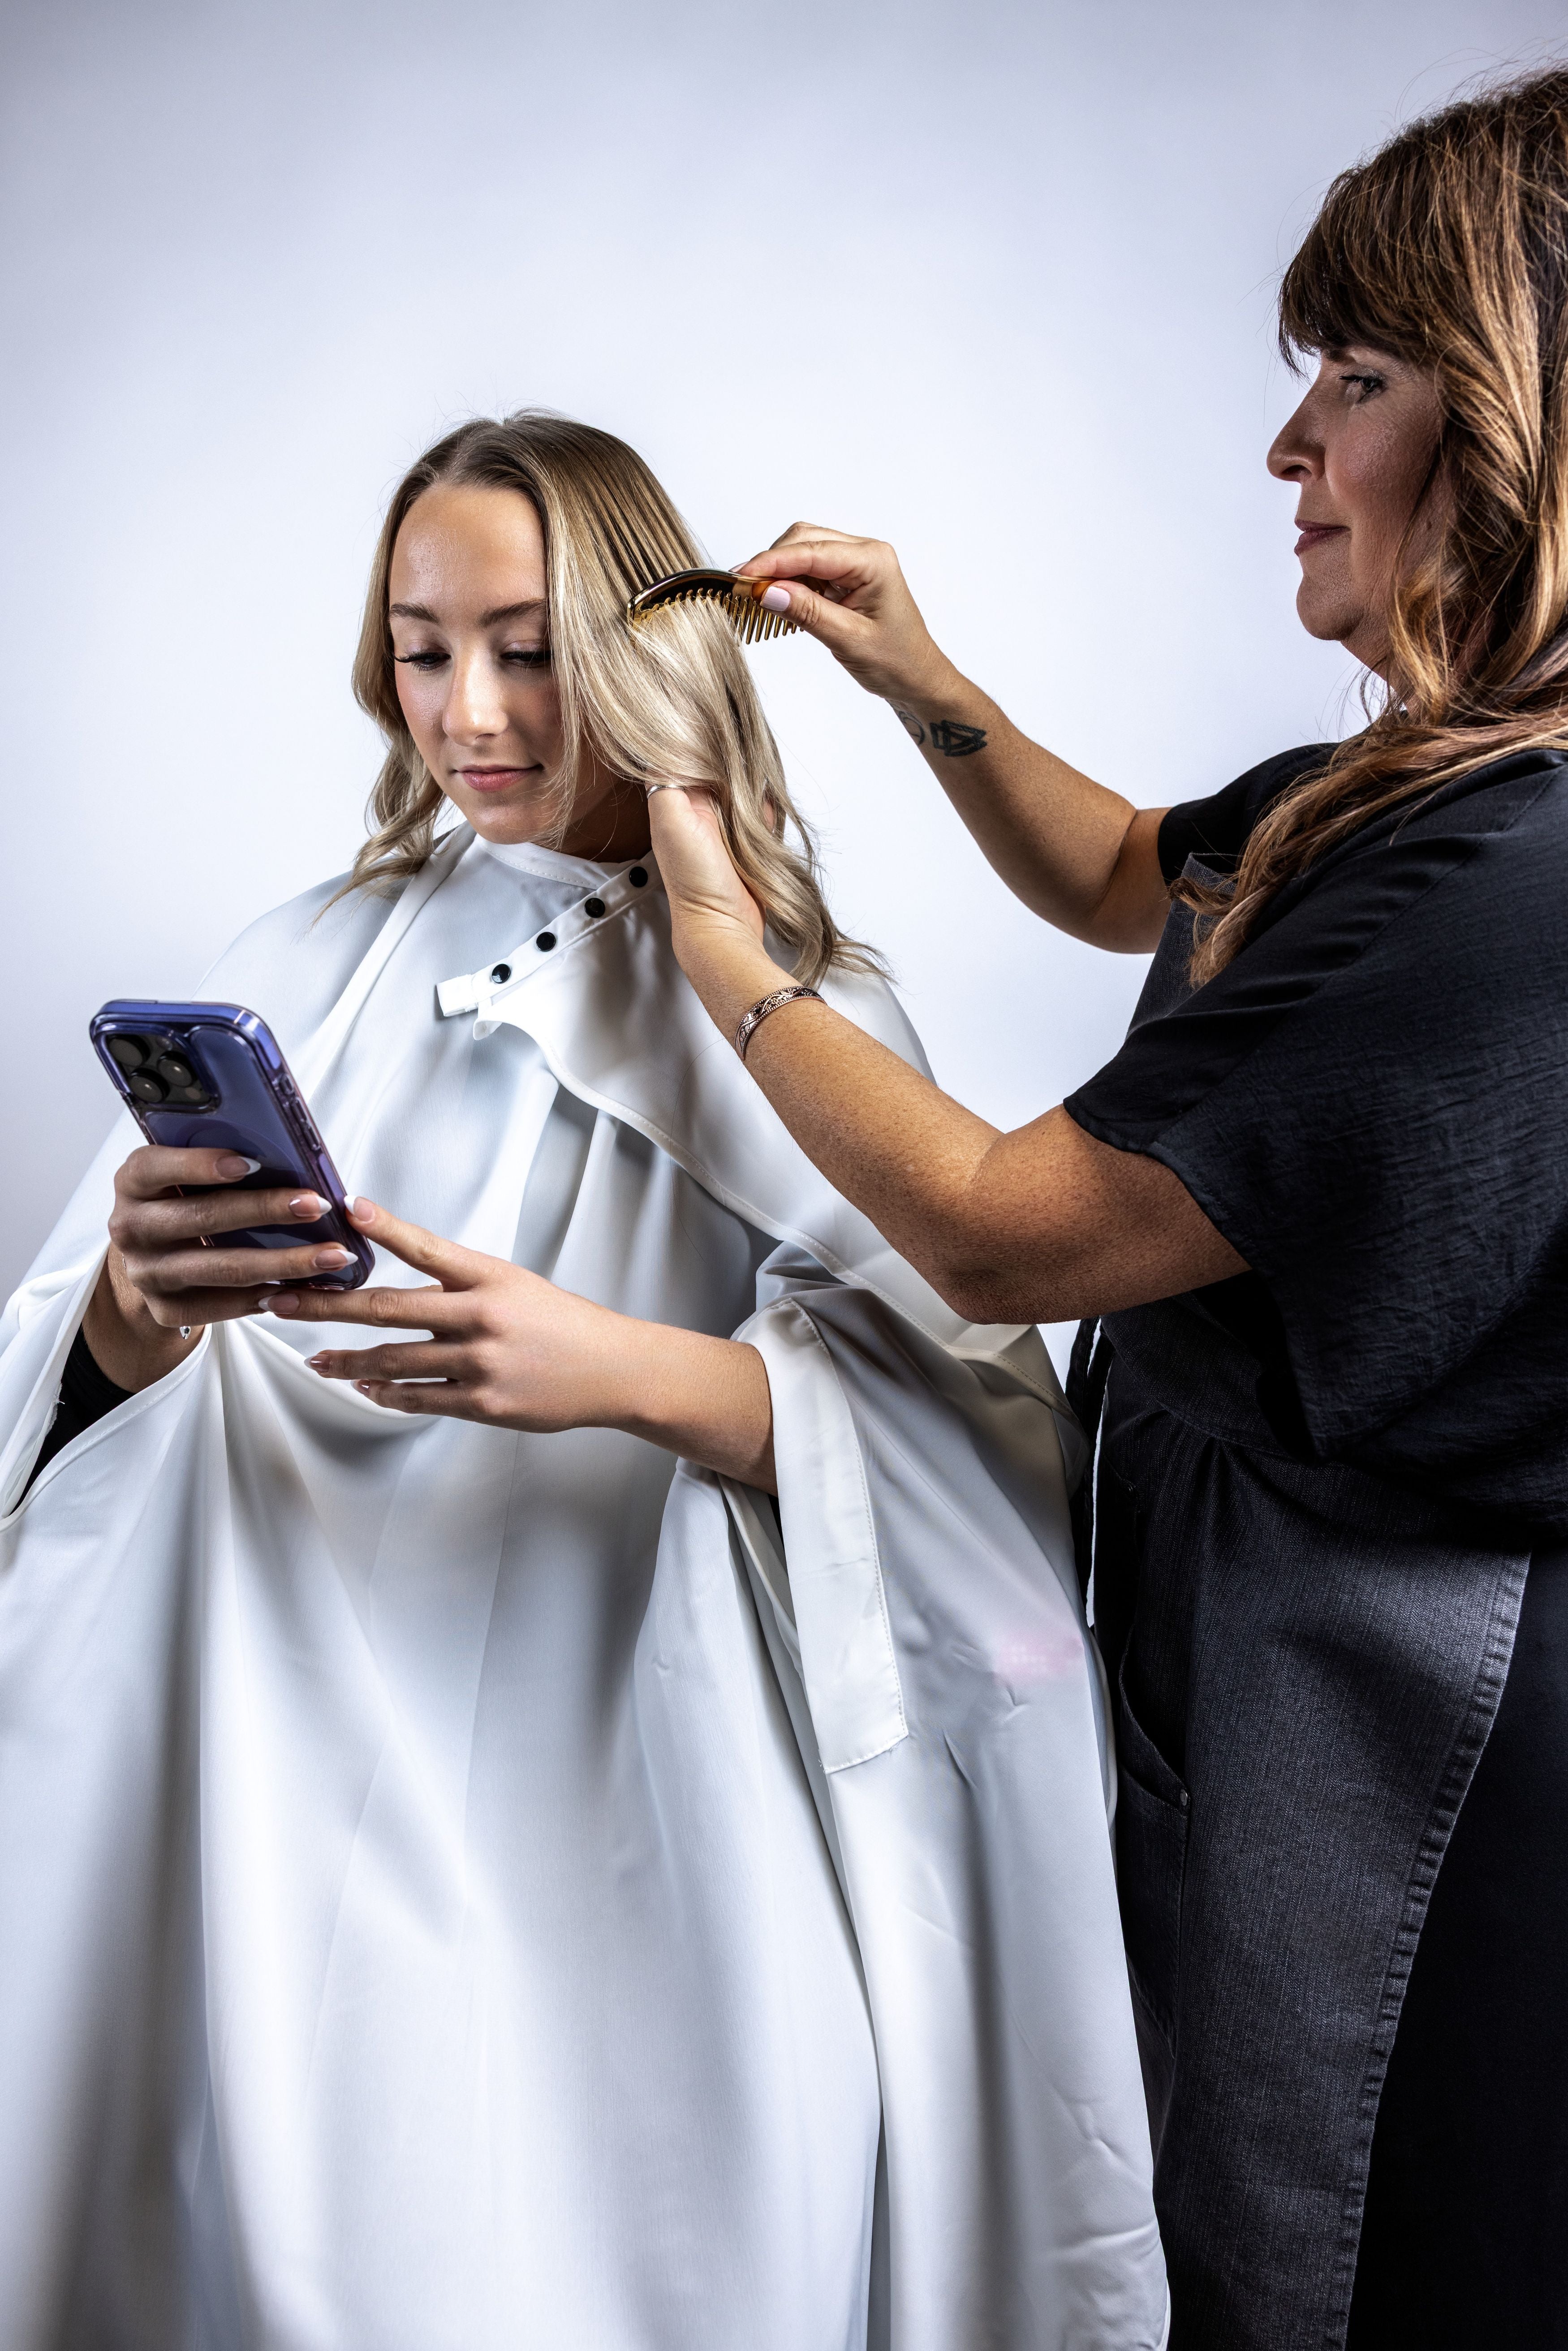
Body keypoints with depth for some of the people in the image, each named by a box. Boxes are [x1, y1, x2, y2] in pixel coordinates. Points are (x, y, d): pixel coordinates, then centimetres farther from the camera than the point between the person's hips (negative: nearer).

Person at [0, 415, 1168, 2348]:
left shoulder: (802, 1011, 1)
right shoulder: (311, 969, 8)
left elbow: (956, 1442, -11)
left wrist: (629, 1371, -28)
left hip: (643, 1838, -1)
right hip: (303, 1808, 2)